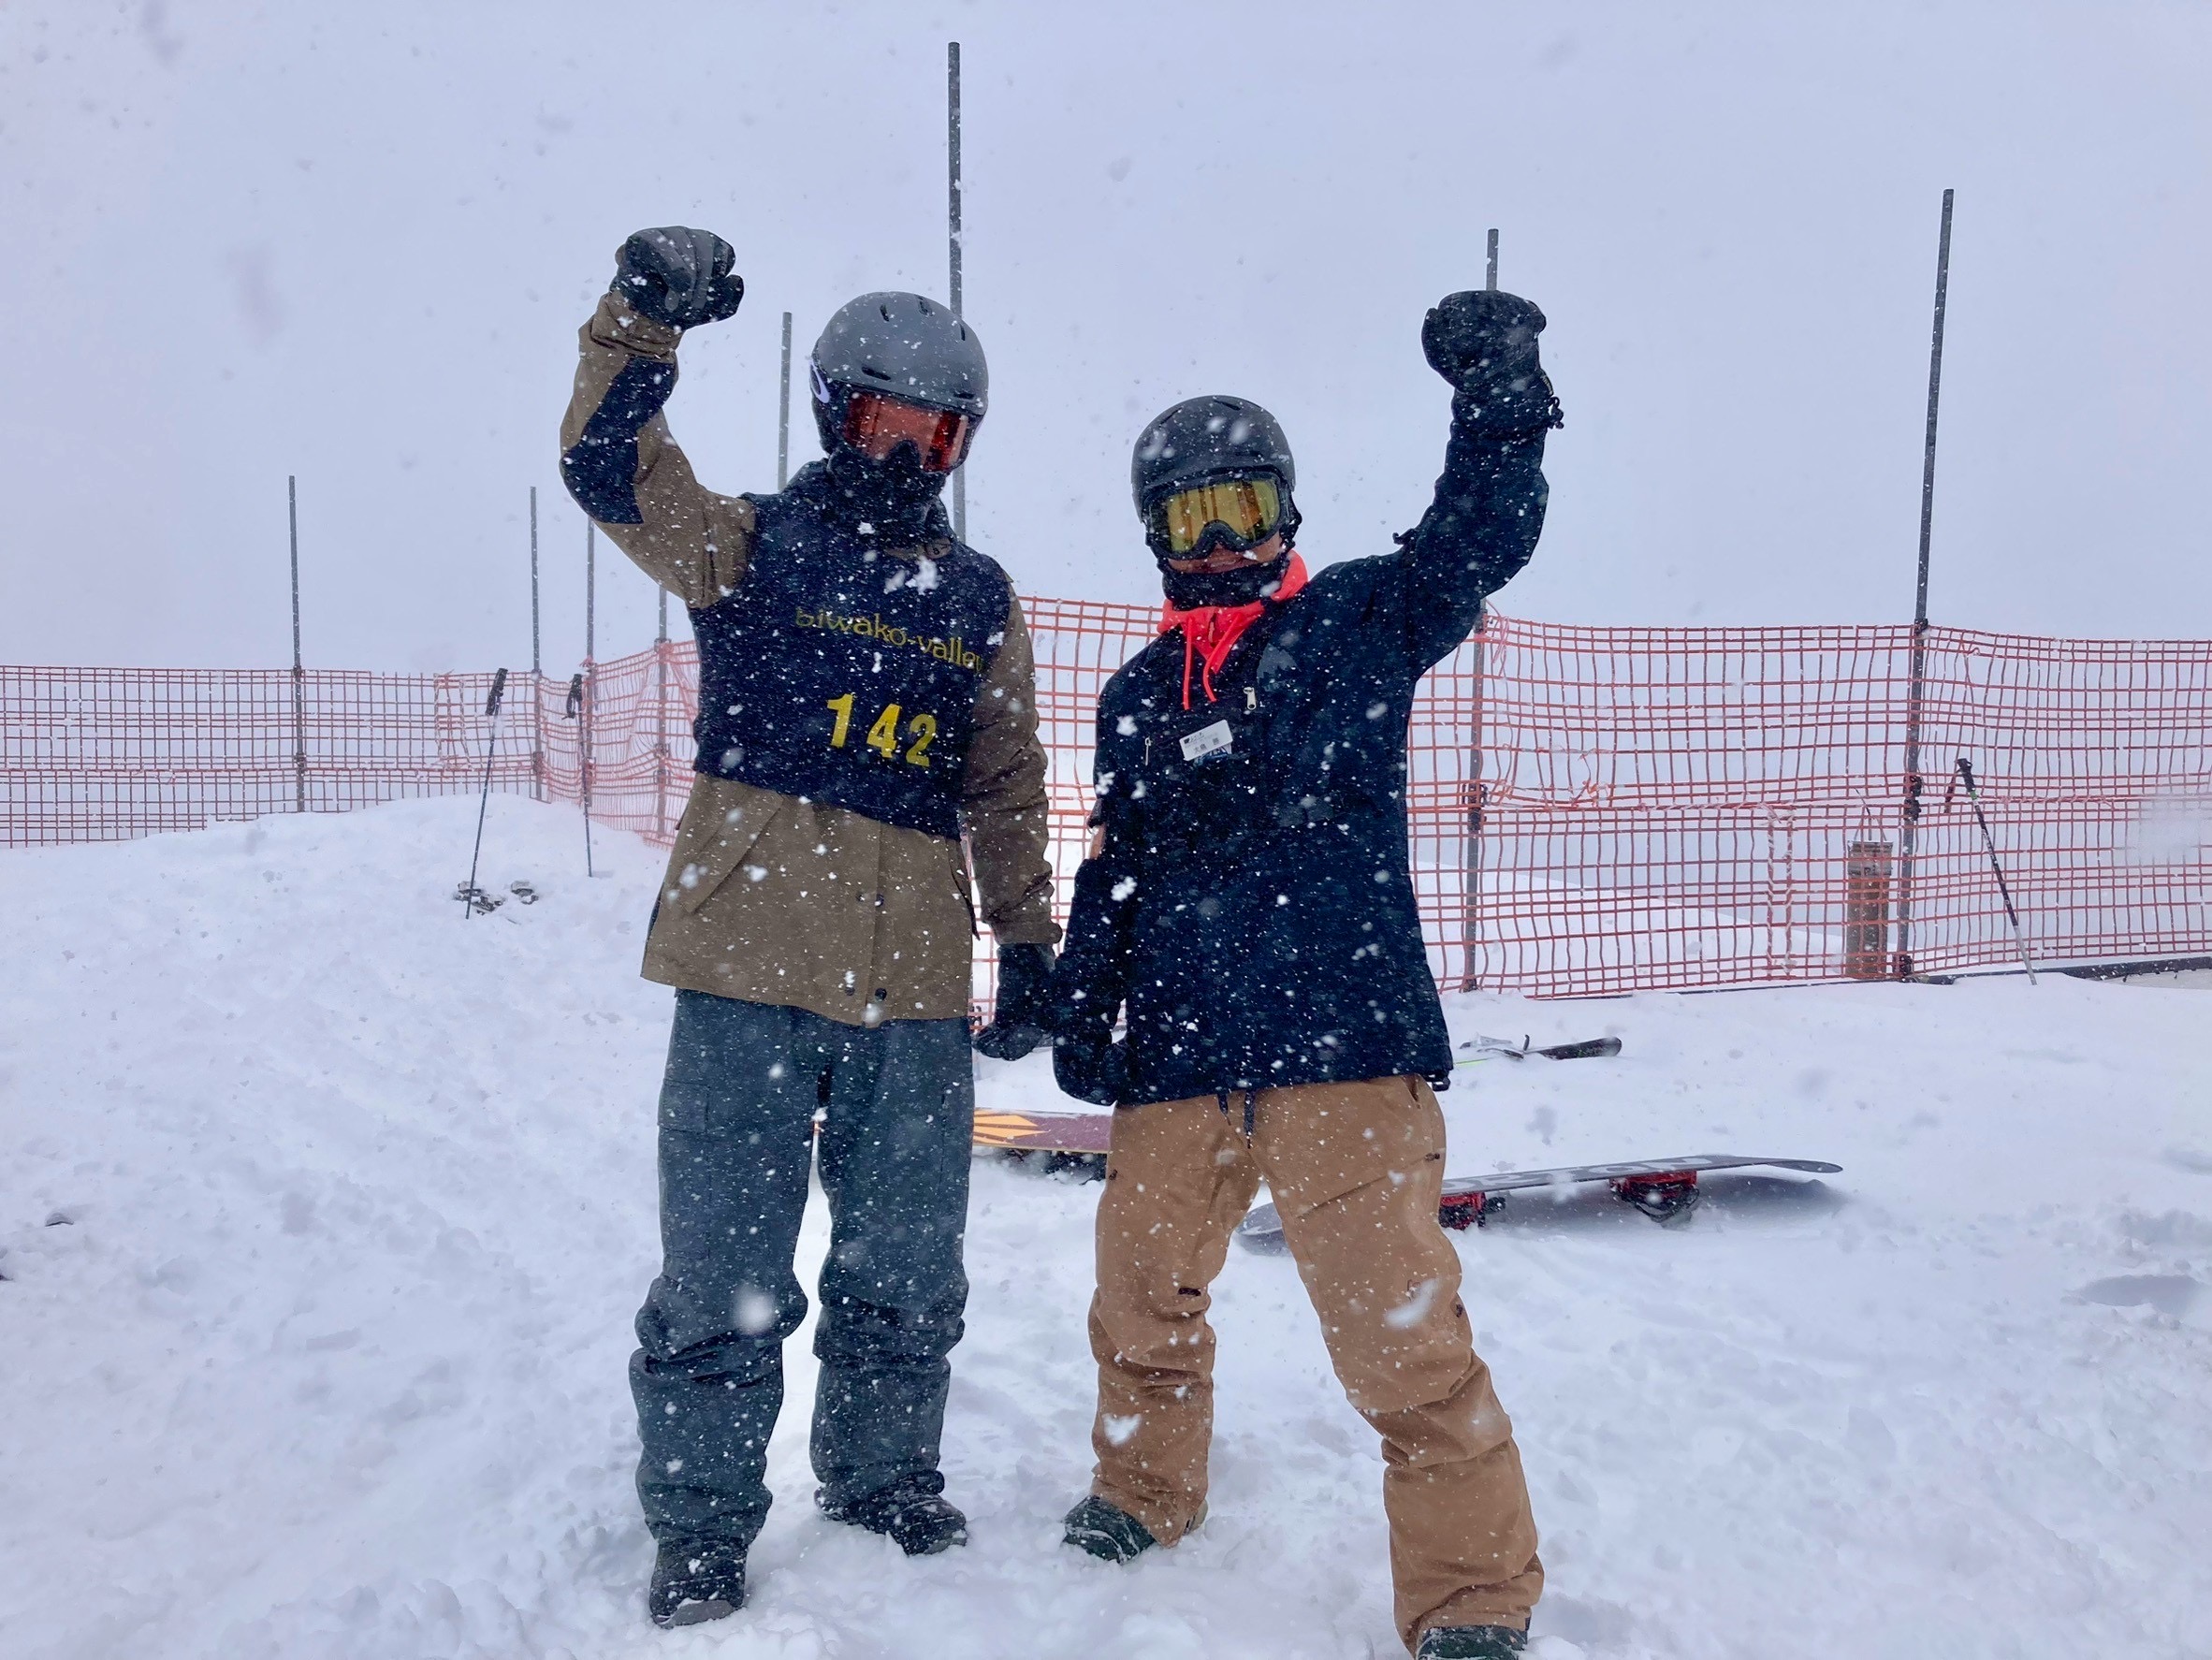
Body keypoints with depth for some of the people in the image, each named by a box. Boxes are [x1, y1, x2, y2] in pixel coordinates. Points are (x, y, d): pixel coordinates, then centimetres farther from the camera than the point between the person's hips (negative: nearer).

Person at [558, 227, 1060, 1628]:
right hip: (751, 959, -3)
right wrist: (646, 317, -26)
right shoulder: (752, 546, 5)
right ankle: (703, 1517, 22)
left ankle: (885, 1470, 36)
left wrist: (1027, 939, 11)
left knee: (906, 1264, 15)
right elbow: (615, 473, -13)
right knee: (724, 1264, 4)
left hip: (915, 984, 3)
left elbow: (1007, 786, 16)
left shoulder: (977, 598, 14)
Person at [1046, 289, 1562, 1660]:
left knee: (1399, 1326, -9)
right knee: (1144, 1290, 17)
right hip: (1180, 1052, 5)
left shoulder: (1358, 621, 5)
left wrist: (1499, 393, -25)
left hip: (1343, 1038, -5)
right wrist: (1082, 1005, 12)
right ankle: (1146, 1492, 43)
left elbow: (1479, 541, -11)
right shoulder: (1137, 696, 17)